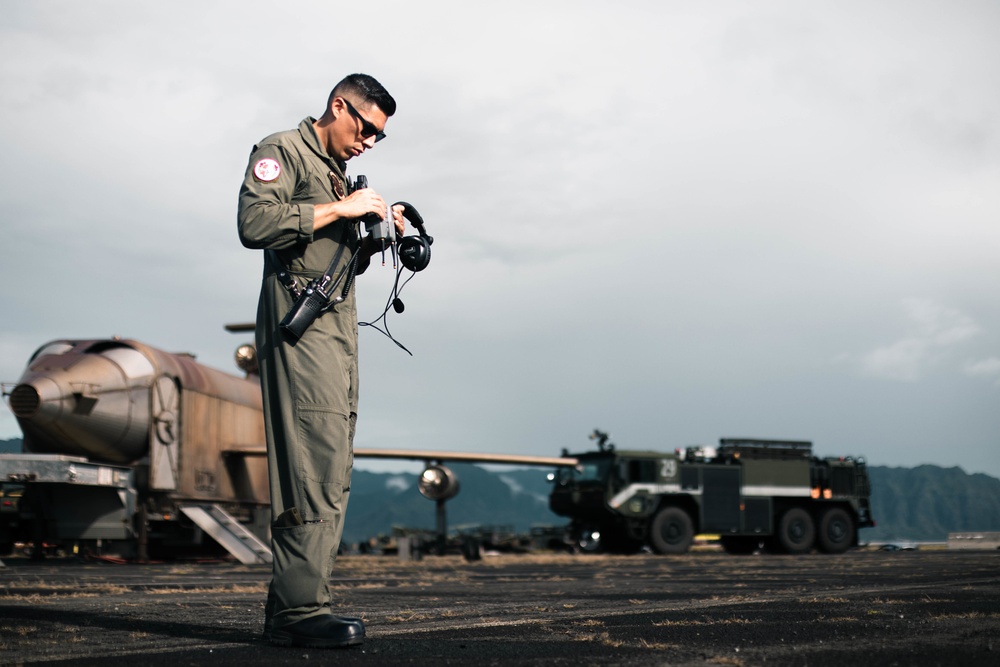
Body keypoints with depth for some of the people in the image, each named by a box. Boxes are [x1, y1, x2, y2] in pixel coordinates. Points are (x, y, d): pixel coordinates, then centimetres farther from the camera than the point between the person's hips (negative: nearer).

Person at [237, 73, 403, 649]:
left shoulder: (339, 173, 27)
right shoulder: (282, 152, 1)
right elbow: (256, 223, -16)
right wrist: (340, 208, -13)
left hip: (339, 326, 9)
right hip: (298, 323, -9)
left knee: (332, 471, 4)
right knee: (316, 463, -17)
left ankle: (290, 604, 7)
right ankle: (301, 609, -17)